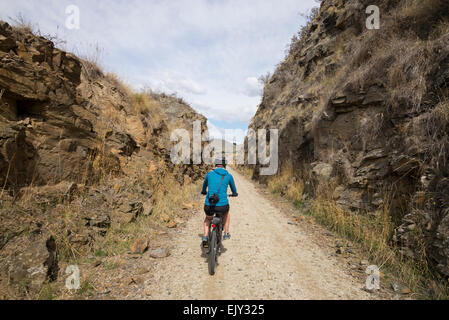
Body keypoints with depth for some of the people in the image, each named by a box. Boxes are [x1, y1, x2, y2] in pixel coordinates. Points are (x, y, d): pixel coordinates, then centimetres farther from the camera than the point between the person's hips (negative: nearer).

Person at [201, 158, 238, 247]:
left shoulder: (209, 174, 10)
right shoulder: (229, 176, 7)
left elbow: (205, 184, 31)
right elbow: (233, 187, 27)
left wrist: (204, 191, 53)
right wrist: (235, 193, 50)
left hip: (209, 205, 1)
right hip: (222, 205, -1)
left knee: (208, 219, 34)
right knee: (226, 213, 36)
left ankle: (205, 237, 17)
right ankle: (226, 234, 38)